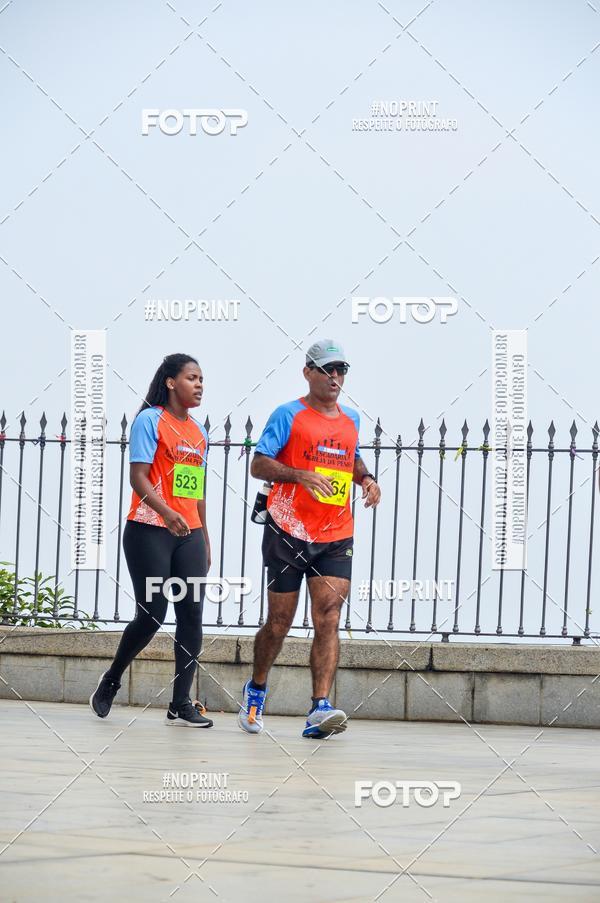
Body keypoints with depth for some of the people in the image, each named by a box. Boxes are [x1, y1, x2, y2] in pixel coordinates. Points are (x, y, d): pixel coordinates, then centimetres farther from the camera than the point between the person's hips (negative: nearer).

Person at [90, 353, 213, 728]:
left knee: (192, 615, -3)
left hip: (189, 533, 6)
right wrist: (166, 512, -28)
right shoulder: (150, 420, -5)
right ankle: (110, 682, 16)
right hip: (150, 531, -6)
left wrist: (205, 538, 18)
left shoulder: (198, 431, 16)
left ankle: (181, 704, -1)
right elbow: (138, 476, -13)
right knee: (152, 615, -8)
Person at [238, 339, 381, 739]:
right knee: (279, 623, 5)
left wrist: (367, 478, 12)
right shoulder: (288, 415, -3)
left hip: (336, 537, 4)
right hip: (289, 533, -3)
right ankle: (256, 689, 31)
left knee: (328, 619, -13)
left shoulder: (351, 419, 14)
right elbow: (259, 465, -9)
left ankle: (320, 709, -21)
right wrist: (301, 475, -24)